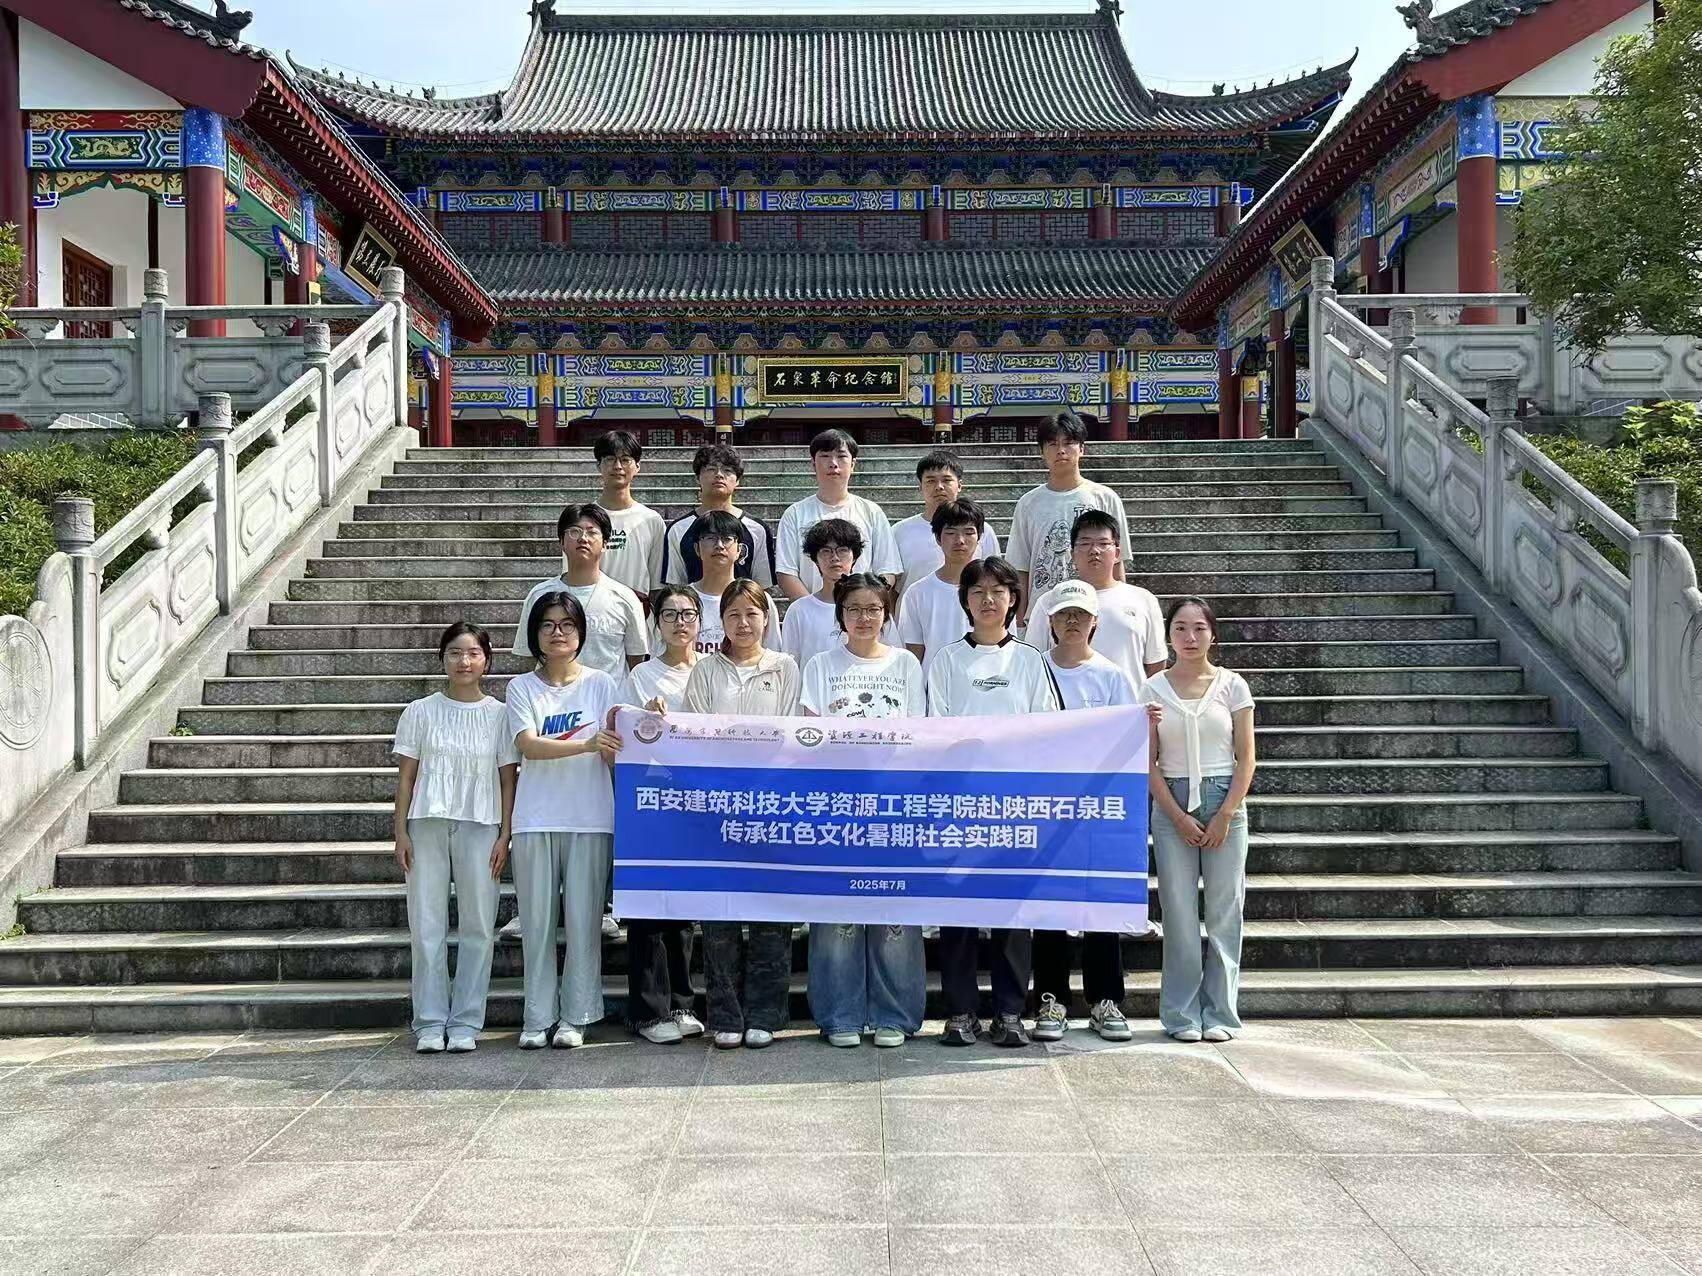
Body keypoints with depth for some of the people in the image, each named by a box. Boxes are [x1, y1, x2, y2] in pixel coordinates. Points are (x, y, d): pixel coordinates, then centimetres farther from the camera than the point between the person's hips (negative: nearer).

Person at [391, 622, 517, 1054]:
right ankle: (430, 1023, 7)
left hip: (480, 826, 0)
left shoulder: (498, 714, 6)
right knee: (426, 924, 0)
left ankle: (465, 1022, 9)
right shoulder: (420, 712, 7)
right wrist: (401, 832, 0)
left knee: (478, 925, 0)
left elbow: (508, 779, 6)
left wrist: (504, 835, -2)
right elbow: (406, 776, 7)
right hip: (427, 824, 0)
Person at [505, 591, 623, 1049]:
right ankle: (537, 1017, 13)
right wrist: (586, 744, -24)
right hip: (535, 819, 1)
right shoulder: (522, 688, 7)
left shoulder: (601, 684, 6)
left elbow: (613, 756, 2)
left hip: (589, 818, -1)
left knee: (583, 919, 1)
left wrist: (617, 734, -21)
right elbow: (527, 745, -10)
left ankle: (575, 1016, 11)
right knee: (536, 920, 3)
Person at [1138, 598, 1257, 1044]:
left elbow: (1246, 758, 2)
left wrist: (1225, 815, -8)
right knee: (1179, 911, 1)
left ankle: (1219, 1012, 12)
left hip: (1225, 802, 0)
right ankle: (1182, 1014, 10)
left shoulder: (1232, 685, 3)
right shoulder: (1155, 688, 3)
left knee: (1224, 911, 2)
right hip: (1172, 805, 0)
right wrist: (1179, 816, -7)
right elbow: (1149, 761, 1)